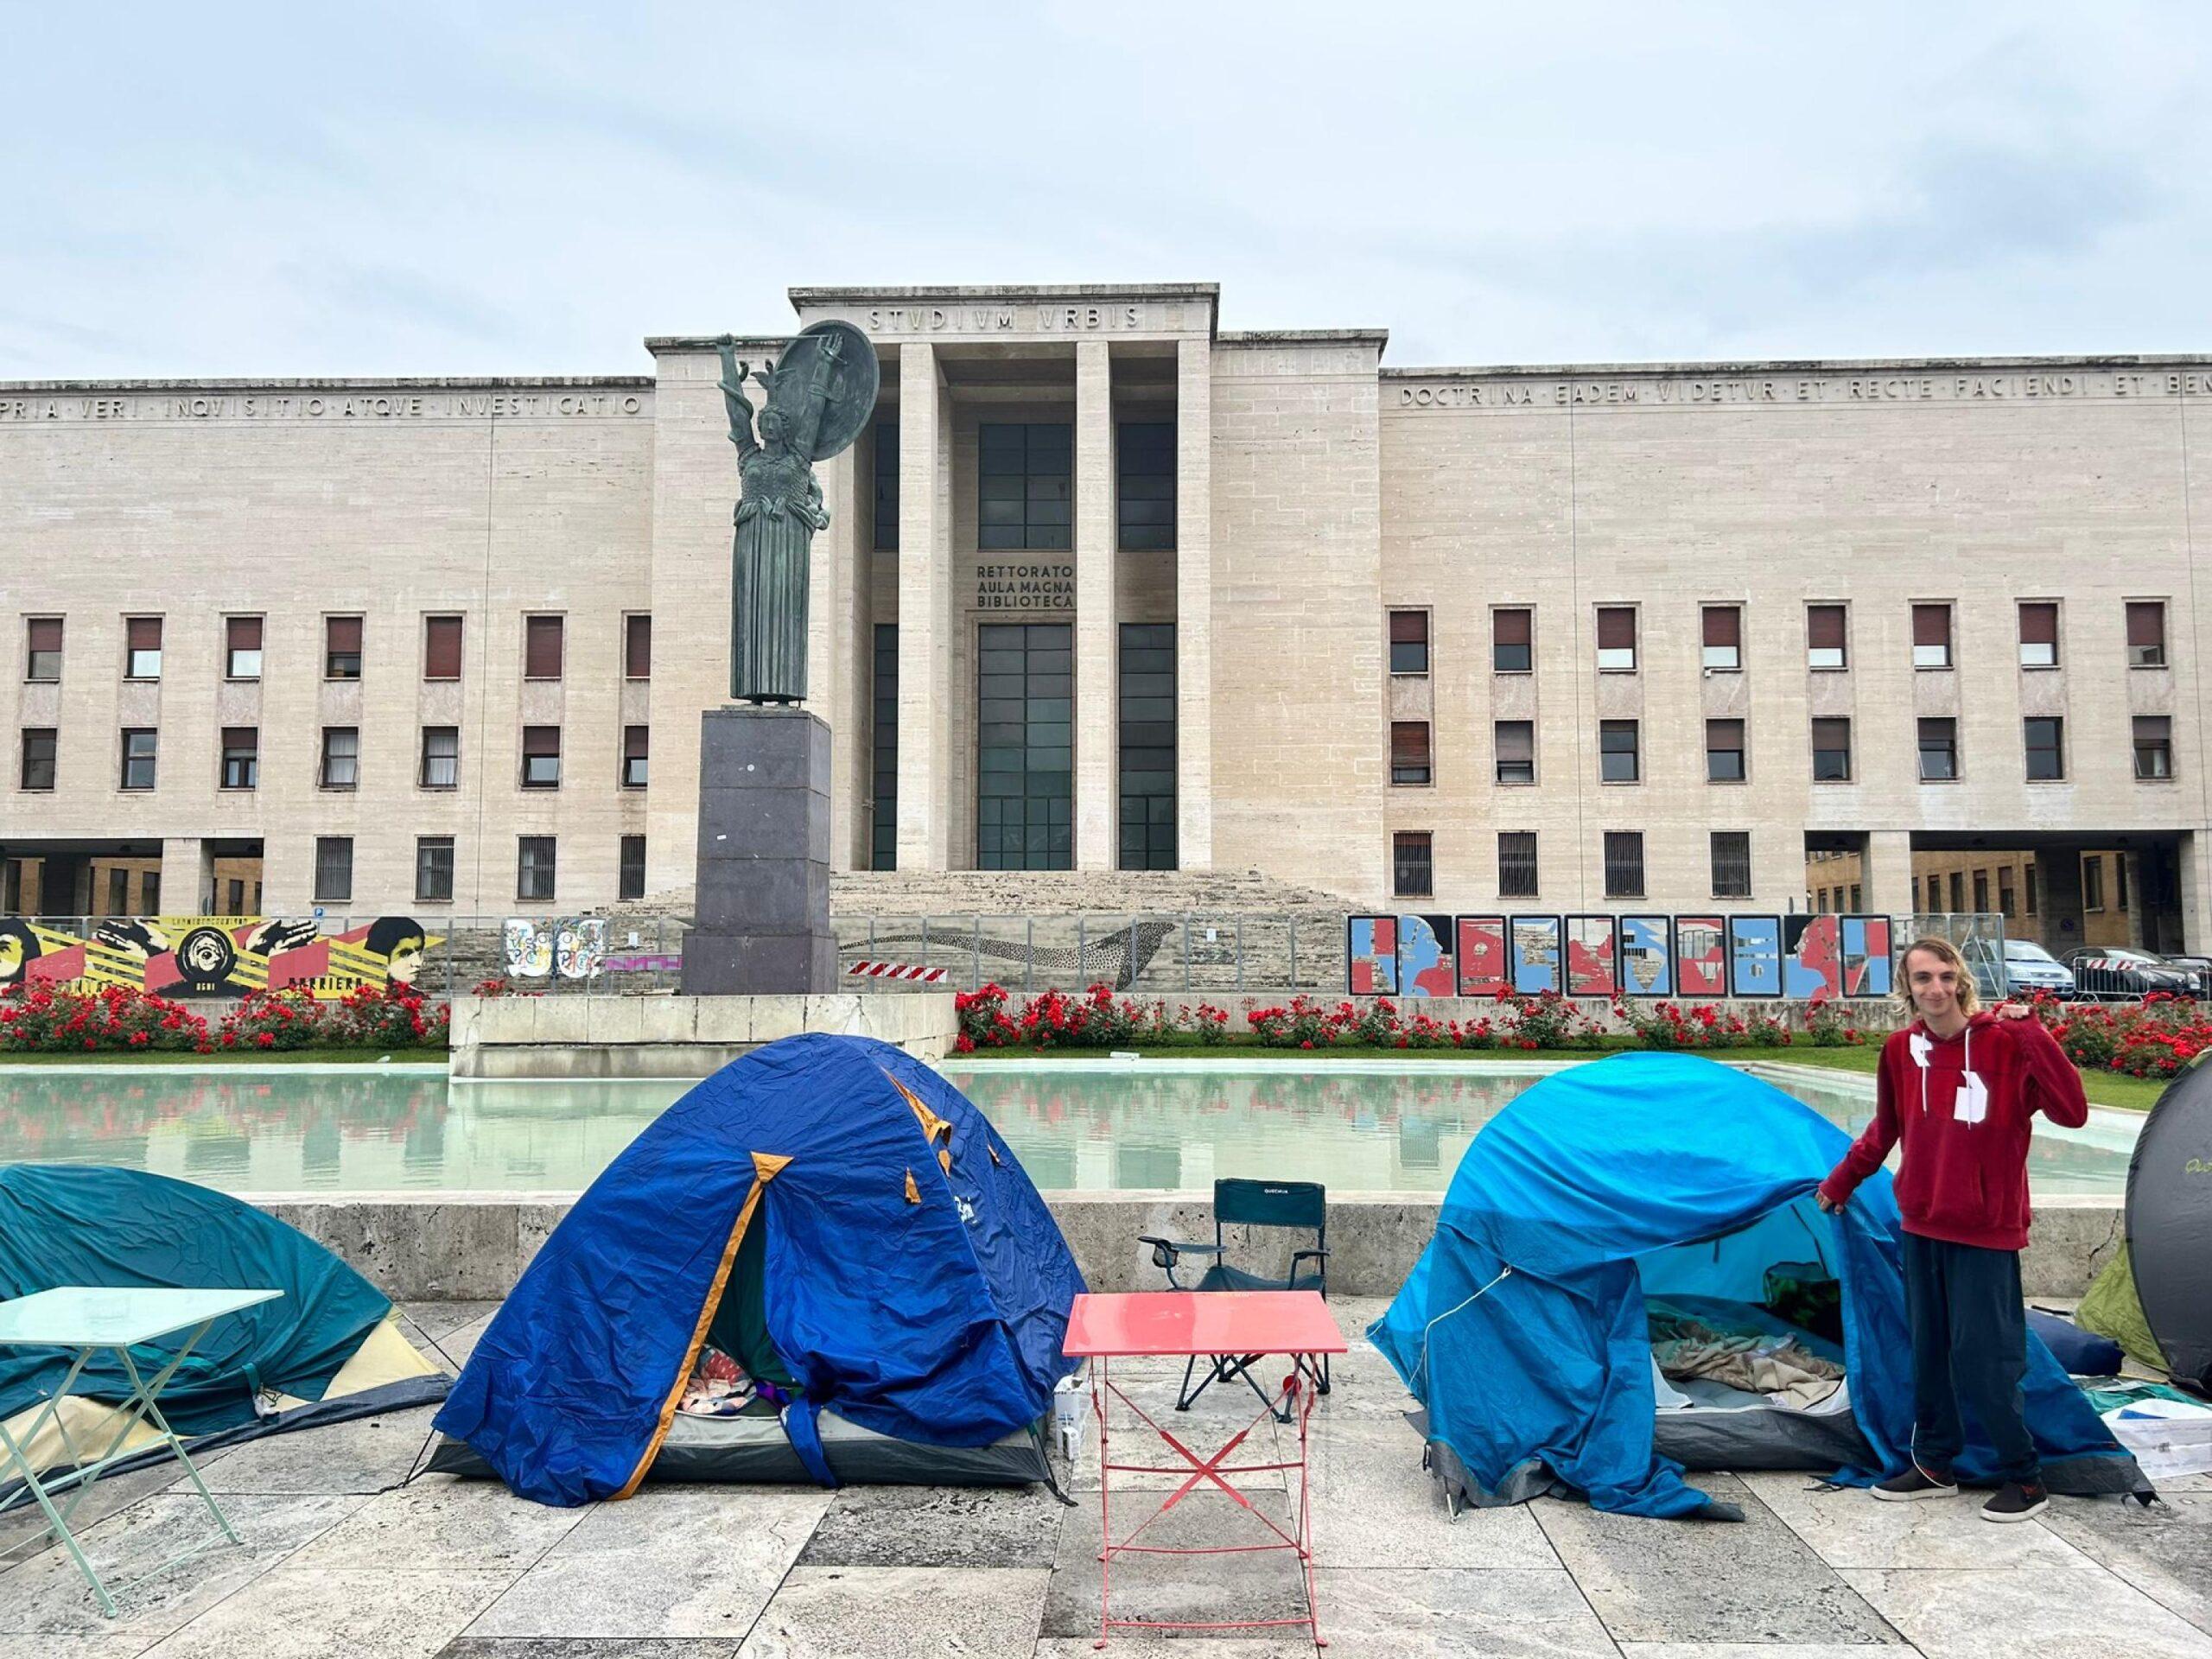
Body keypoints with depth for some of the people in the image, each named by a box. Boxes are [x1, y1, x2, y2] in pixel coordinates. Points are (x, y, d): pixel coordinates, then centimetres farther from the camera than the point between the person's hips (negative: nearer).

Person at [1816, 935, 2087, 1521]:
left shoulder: (2005, 1043, -14)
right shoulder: (1900, 1050, 0)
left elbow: (2072, 1112, -25)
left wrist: (2031, 1033, -29)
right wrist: (1841, 1181, 20)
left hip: (1985, 1232, -5)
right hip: (1922, 1226, 5)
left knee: (1982, 1361, -3)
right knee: (1927, 1353, 14)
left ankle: (2024, 1478, 16)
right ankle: (1934, 1465, 29)